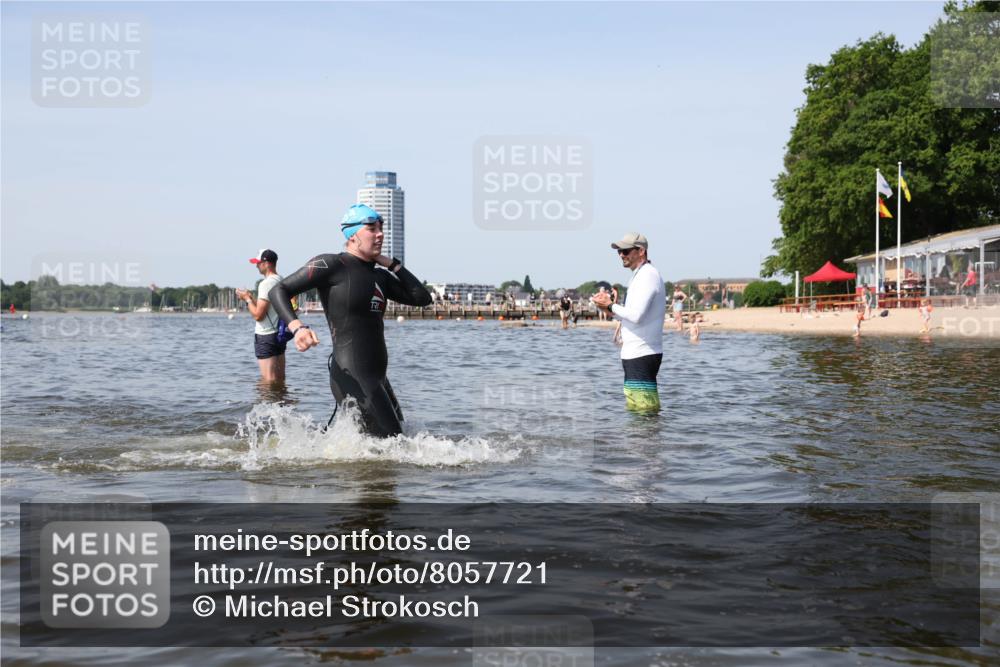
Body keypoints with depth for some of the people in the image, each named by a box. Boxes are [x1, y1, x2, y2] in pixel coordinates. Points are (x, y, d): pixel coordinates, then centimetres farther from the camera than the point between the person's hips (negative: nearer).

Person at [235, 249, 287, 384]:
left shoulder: (266, 283, -17)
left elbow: (258, 315, -20)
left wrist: (247, 299, -5)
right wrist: (251, 297, 16)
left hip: (266, 337, -9)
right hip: (280, 334, 9)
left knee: (269, 381, -6)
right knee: (280, 380, 12)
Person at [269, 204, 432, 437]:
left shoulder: (379, 276, 17)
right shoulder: (331, 265, -6)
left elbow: (422, 298, 12)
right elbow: (279, 290, -7)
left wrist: (391, 264, 9)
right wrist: (297, 327, -25)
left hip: (376, 377, 9)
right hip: (352, 376, -9)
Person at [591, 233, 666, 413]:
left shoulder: (647, 275, -14)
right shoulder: (640, 275, 19)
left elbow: (636, 316, -24)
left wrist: (610, 306, -10)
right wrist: (610, 308, 8)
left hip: (642, 355, -11)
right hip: (636, 353, 11)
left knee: (644, 410, -10)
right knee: (635, 408, 16)